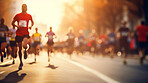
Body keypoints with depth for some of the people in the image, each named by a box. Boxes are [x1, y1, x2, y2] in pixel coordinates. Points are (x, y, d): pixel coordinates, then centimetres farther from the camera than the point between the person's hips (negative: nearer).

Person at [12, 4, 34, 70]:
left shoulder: (29, 16, 4)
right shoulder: (17, 15, 2)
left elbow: (32, 22, 22)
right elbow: (12, 23, 10)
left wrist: (31, 26, 1)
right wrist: (16, 26, -10)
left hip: (26, 33, -1)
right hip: (19, 34, 1)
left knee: (24, 45, -30)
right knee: (20, 48, 7)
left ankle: (25, 51, 7)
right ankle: (21, 62, 23)